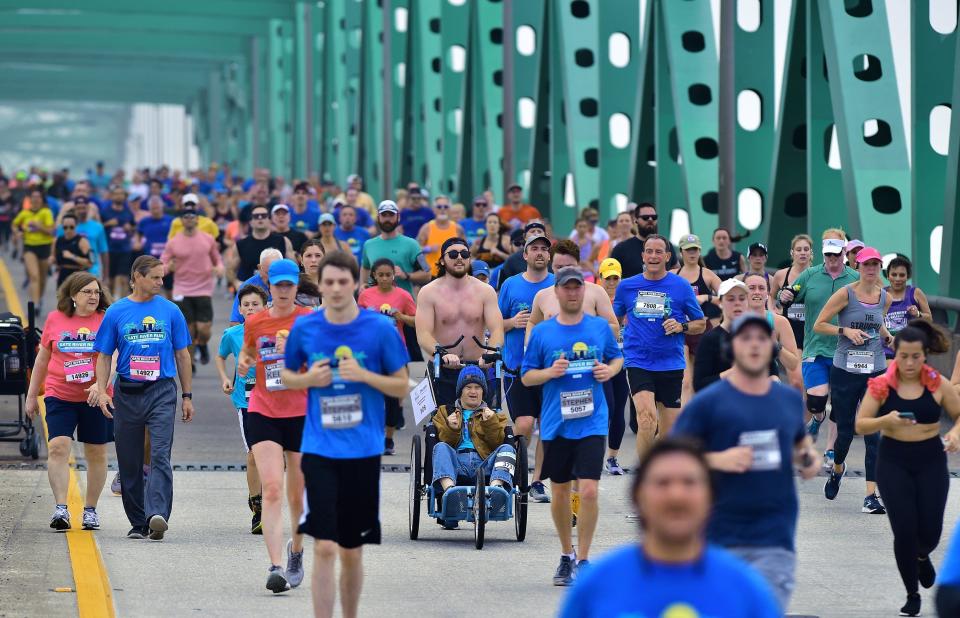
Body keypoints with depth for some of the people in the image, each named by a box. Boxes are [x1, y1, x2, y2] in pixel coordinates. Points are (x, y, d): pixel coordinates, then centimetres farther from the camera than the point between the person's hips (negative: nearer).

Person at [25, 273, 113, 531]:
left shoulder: (106, 320, -1)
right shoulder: (55, 319, 5)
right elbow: (42, 358, 14)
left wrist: (100, 384, -27)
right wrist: (32, 395, 16)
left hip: (95, 398, 0)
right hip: (59, 396, 1)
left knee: (97, 454, 7)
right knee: (58, 448, -14)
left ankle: (90, 509, 20)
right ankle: (61, 508, -16)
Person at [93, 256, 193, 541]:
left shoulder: (170, 311, 6)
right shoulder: (116, 312, 5)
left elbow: (182, 355, 12)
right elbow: (104, 356, 8)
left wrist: (187, 395, 10)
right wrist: (101, 391, -4)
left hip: (161, 391, -1)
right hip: (126, 394, 1)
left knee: (160, 456, -16)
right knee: (129, 461, 6)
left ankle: (157, 514, -28)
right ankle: (138, 523, 15)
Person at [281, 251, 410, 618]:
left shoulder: (381, 329, -4)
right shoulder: (304, 328, 0)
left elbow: (402, 387, 1)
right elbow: (287, 375, 14)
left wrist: (364, 375, -16)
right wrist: (310, 379, -8)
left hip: (363, 452, 0)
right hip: (319, 451, 0)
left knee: (351, 552, 9)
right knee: (324, 548, -11)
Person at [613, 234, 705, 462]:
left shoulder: (681, 286, 2)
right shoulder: (626, 286, 6)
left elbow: (701, 324, 9)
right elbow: (614, 319, 22)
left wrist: (681, 327, -9)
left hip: (671, 364, 1)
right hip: (638, 363, -1)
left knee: (669, 432, 6)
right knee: (647, 416, -23)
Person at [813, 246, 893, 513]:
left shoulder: (885, 297, 7)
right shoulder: (846, 293, -5)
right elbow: (818, 325, -3)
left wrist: (888, 337, 8)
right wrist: (845, 331, -16)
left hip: (875, 371, 2)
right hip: (845, 371, -2)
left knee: (874, 434, -6)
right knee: (845, 431, 7)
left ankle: (871, 495, -6)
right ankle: (837, 468, 40)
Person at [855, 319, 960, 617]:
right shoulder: (881, 386, -6)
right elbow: (860, 425, -5)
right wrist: (886, 420, -25)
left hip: (931, 460, 1)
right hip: (893, 461, -1)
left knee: (930, 530, -1)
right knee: (904, 529, -6)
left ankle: (922, 556, 39)